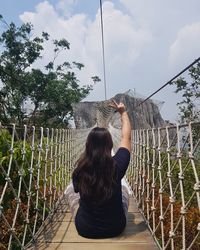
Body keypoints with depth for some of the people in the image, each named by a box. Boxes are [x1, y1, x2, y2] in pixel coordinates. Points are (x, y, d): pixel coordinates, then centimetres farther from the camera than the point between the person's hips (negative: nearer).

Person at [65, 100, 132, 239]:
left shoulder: (80, 169, -20)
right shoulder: (117, 165, -22)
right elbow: (126, 137, -5)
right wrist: (123, 112, 8)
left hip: (85, 229, 0)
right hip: (116, 228, 1)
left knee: (70, 189, 20)